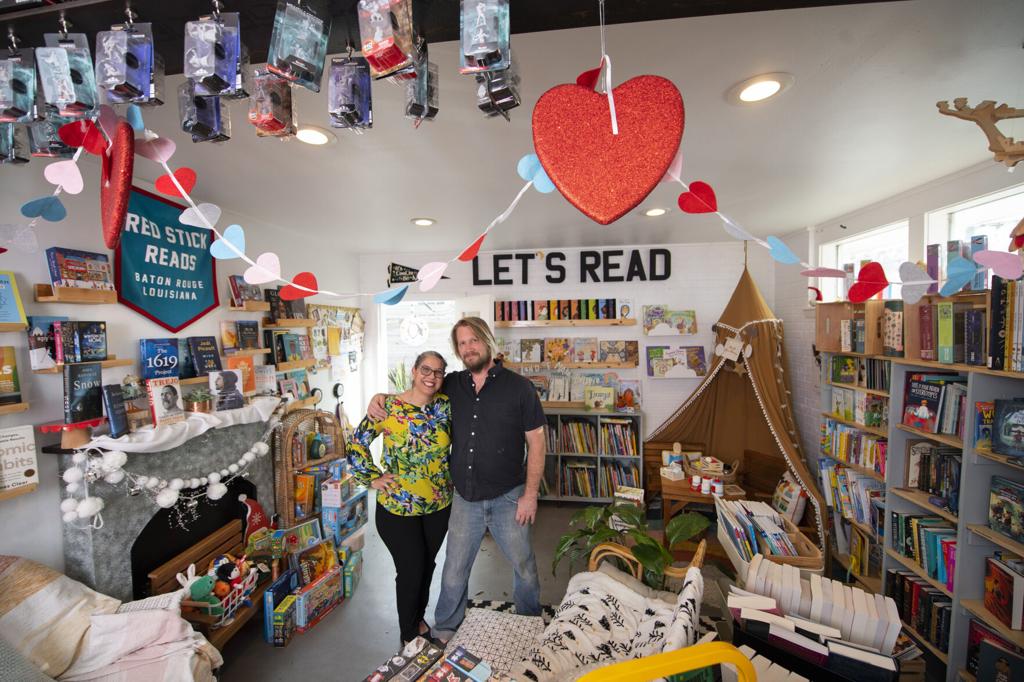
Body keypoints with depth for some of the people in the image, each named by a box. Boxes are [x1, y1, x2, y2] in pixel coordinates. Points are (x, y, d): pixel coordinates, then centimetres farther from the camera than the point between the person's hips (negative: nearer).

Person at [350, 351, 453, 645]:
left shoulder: (445, 404, -6)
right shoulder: (389, 407, -16)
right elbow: (357, 443, -8)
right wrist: (372, 478, -9)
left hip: (439, 505, 4)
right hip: (398, 508, -4)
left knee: (427, 564, 22)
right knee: (411, 570, 10)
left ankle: (419, 618, 49)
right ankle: (409, 635, 38)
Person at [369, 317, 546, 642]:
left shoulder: (518, 386, -9)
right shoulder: (452, 385, 1)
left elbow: (536, 441, -7)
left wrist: (530, 494, -11)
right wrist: (381, 396, -4)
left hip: (508, 498, -2)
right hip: (465, 499, 3)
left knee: (525, 569, 16)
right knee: (453, 575, 16)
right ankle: (443, 634, 42)